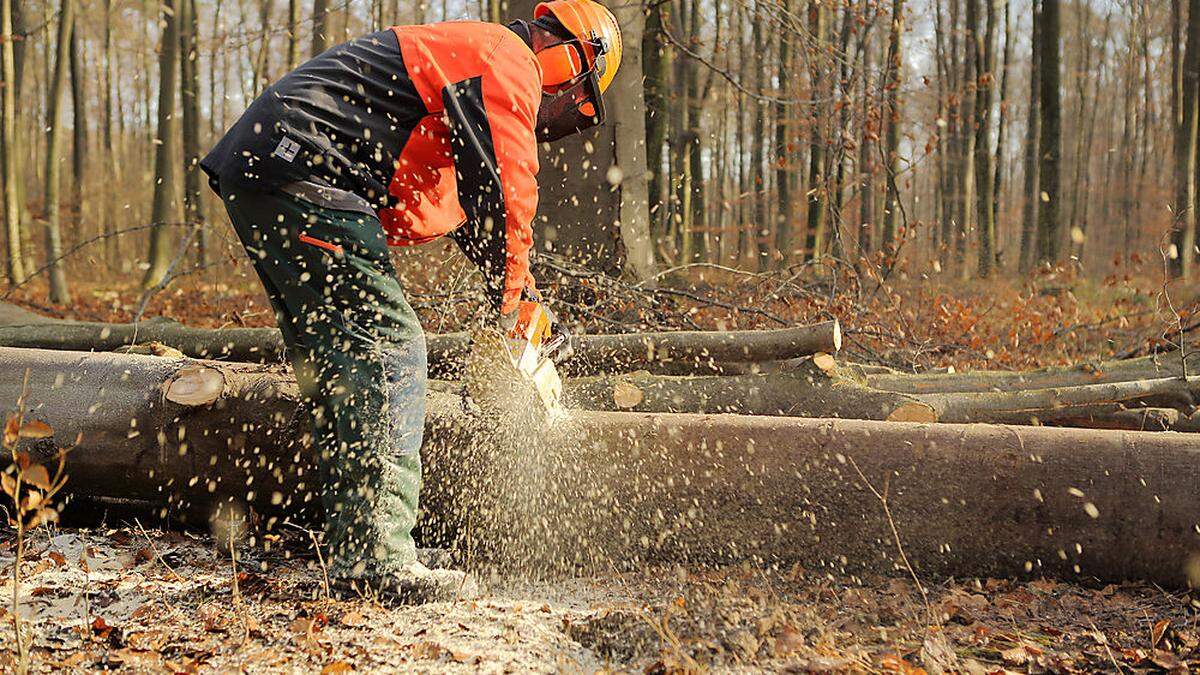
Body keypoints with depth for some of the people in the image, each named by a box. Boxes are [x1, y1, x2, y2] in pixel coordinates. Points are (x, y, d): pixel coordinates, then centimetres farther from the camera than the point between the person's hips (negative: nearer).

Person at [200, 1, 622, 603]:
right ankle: (379, 560, -14)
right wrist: (510, 300, 5)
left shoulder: (457, 51, 31)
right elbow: (505, 192, -9)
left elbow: (464, 204, 37)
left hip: (250, 177, 11)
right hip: (301, 174, -11)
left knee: (334, 364, 12)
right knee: (387, 348, -11)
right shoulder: (509, 62, -2)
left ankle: (351, 552, 13)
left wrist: (518, 283, 32)